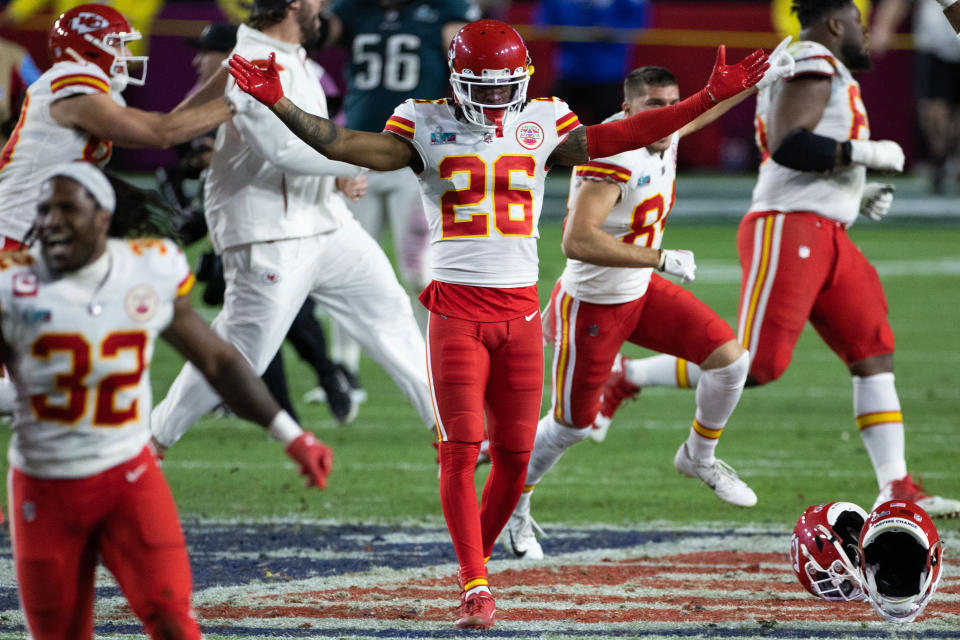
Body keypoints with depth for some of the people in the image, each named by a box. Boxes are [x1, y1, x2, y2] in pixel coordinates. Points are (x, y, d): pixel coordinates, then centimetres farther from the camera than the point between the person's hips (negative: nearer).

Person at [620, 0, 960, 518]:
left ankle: (896, 490, 3)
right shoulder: (814, 66, -9)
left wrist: (859, 195, 18)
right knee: (756, 364, -14)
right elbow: (787, 146, -23)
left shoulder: (824, 74, 23)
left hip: (827, 239, 11)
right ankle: (622, 376, -1)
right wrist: (867, 153, -15)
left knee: (875, 356, 5)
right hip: (788, 231, -11)